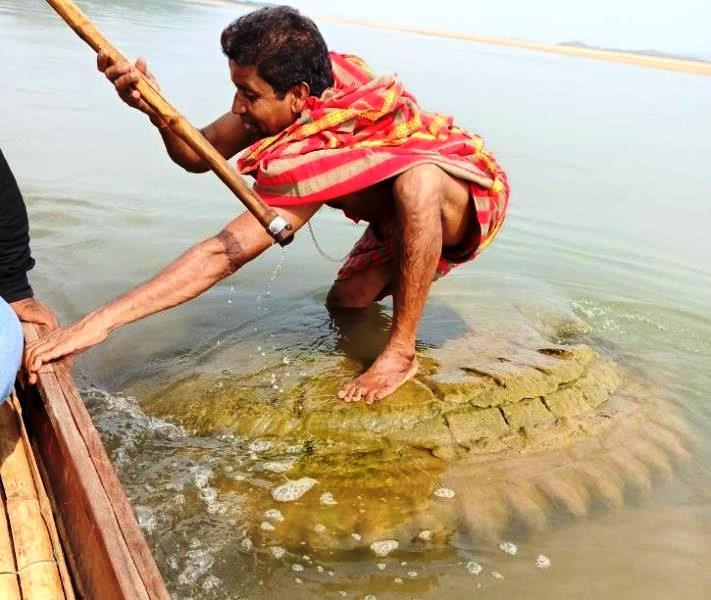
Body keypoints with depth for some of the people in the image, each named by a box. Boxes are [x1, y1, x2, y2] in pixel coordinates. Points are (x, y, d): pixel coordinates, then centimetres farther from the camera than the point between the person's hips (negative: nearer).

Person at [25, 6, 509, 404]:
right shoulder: (319, 80, -16)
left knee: (415, 181, -40)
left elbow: (227, 252, -43)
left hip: (471, 195, -7)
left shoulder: (320, 148, -39)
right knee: (345, 304, 1)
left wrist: (102, 320, -44)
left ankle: (401, 352, -25)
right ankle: (413, 273, 32)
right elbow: (199, 155, -11)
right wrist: (155, 109, -33)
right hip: (407, 213, 8)